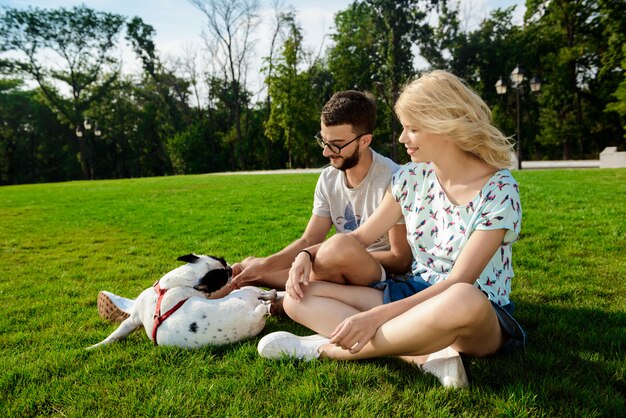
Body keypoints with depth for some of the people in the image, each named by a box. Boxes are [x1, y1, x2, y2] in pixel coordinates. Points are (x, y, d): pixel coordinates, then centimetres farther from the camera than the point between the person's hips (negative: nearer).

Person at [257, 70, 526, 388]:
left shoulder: (499, 190, -15)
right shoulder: (413, 176, 2)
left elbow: (457, 283, -23)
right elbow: (361, 237, 8)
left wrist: (376, 316, -31)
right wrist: (309, 255, -9)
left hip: (482, 315, -5)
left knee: (463, 301, -46)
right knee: (297, 297, -9)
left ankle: (323, 347, -26)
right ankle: (424, 356, -25)